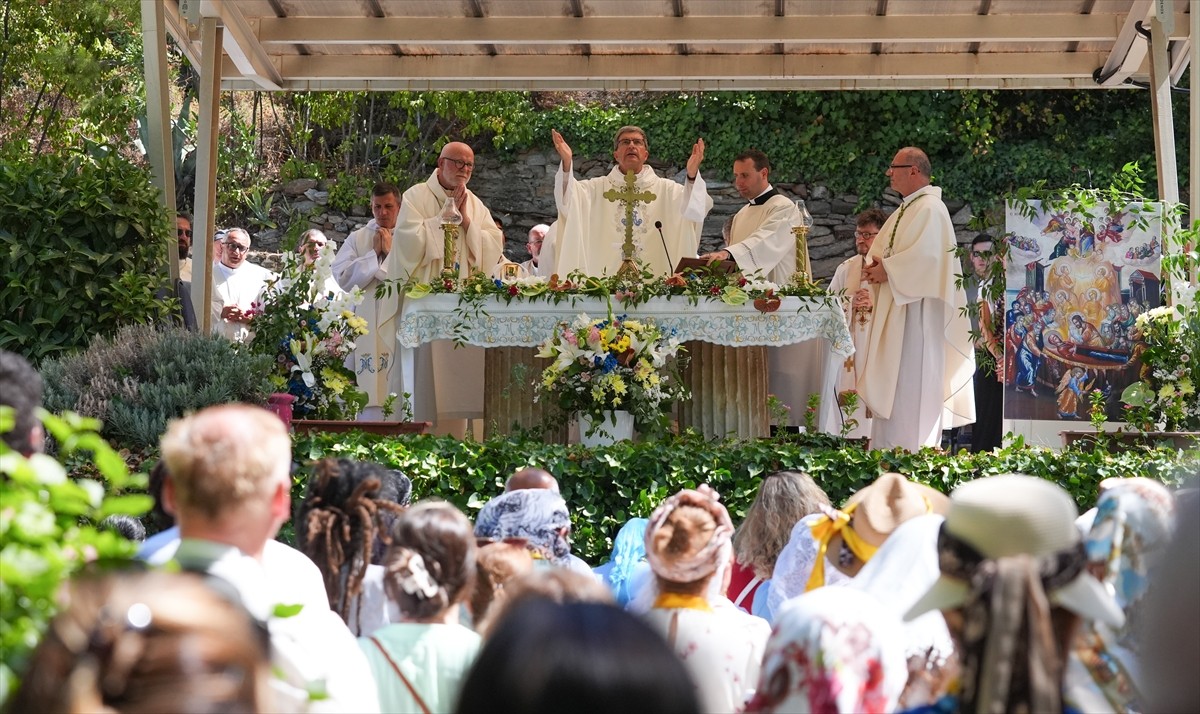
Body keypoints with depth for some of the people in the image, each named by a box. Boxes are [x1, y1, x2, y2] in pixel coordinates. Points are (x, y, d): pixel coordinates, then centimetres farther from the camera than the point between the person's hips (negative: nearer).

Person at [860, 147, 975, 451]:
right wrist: (873, 265, -2)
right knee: (890, 387, 9)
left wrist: (887, 270, -16)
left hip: (915, 311, -10)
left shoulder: (930, 209, -12)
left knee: (910, 385, -10)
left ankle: (910, 451, -9)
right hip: (893, 312, 10)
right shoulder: (904, 211, 19)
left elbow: (926, 256, -24)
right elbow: (879, 250, 20)